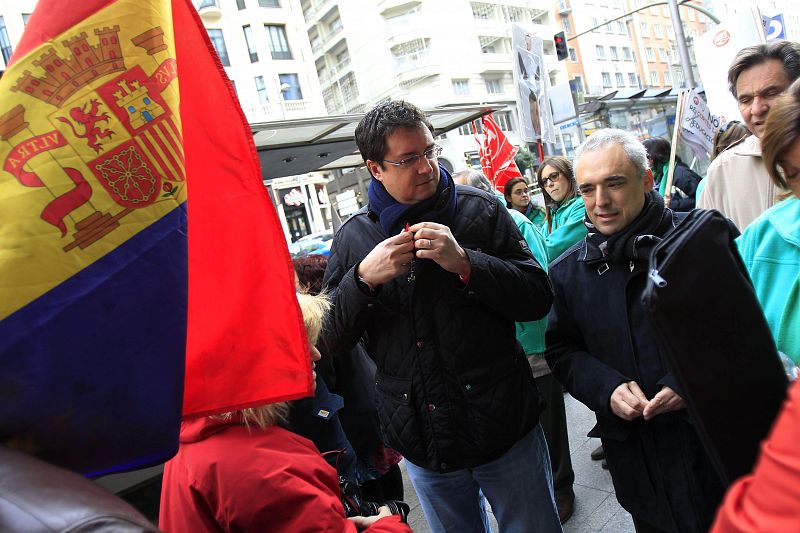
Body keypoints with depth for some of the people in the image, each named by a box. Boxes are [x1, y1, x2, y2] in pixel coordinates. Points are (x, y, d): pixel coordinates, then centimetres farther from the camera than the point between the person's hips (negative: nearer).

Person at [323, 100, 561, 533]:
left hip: (505, 428, -1)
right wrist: (363, 279, -20)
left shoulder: (481, 210, -5)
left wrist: (465, 262, -24)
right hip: (421, 444, 2)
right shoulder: (354, 237, -1)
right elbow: (328, 339, -2)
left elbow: (537, 299, -9)